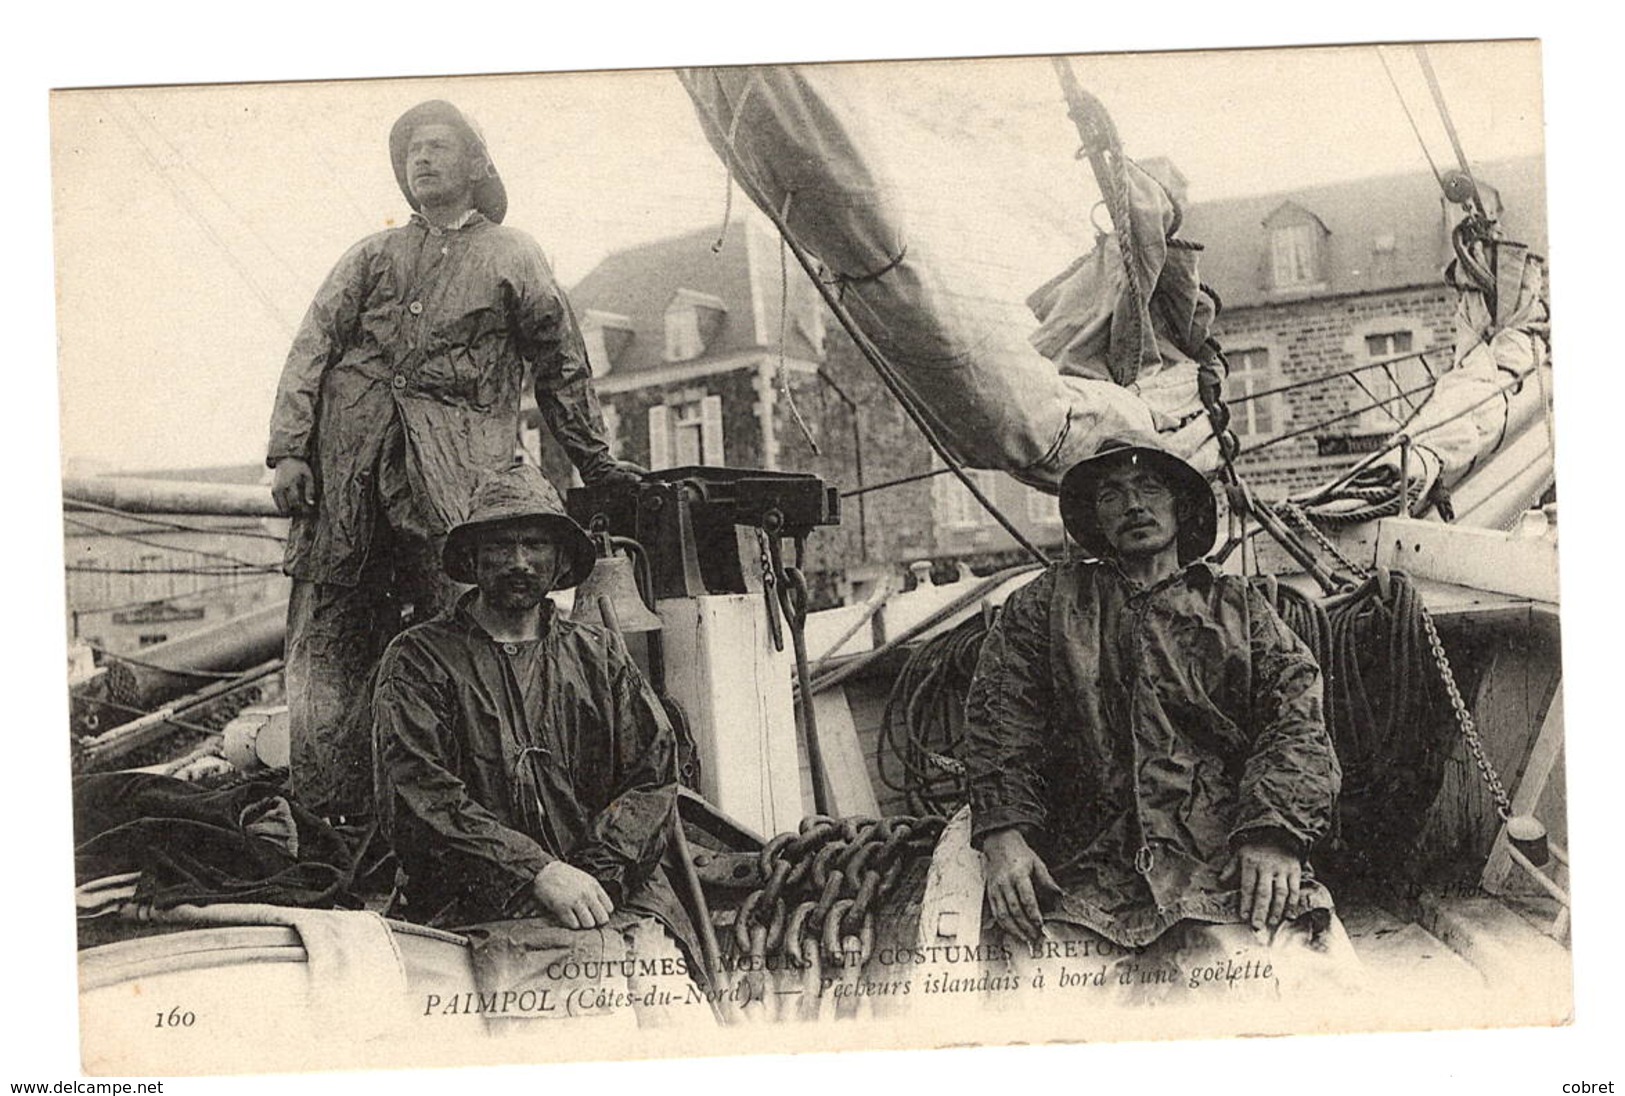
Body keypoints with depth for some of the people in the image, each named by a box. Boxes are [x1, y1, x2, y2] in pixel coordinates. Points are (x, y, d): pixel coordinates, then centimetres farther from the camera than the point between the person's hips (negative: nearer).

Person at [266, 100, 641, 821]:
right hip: (345, 458, 3)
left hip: (451, 465, -2)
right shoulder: (372, 256, 23)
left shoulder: (511, 260, 17)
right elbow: (311, 349, 14)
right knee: (328, 636, -6)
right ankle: (330, 811, -6)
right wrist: (288, 450, 0)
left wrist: (598, 468, 19)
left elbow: (561, 369, 19)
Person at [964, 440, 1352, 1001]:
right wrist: (1004, 832, -8)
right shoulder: (1046, 602, 23)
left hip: (1227, 865, 0)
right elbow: (999, 720, 10)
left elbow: (1297, 722, 10)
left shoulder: (1237, 606, 23)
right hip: (1087, 869, 0)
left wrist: (1274, 831, -10)